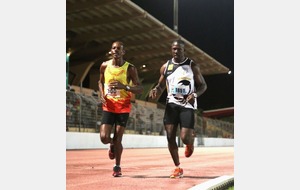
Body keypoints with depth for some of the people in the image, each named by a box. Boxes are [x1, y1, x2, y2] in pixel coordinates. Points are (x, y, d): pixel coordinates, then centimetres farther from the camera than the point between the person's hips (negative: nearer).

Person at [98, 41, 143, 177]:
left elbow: (140, 89, -9)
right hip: (108, 106, 2)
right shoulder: (104, 65, 2)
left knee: (118, 138, -2)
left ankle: (117, 166, 20)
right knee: (104, 137, -9)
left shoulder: (130, 68, -8)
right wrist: (102, 94, -1)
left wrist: (124, 86, -26)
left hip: (123, 107, -2)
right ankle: (112, 145, 30)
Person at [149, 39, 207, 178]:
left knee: (185, 138, -13)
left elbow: (203, 85, 4)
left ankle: (191, 142, 28)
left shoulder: (193, 66, -1)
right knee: (170, 137, -3)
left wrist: (195, 94, -17)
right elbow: (161, 86, 16)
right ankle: (178, 168, 13)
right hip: (172, 104, 3)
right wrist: (155, 90, -8)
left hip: (187, 105, -3)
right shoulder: (166, 67, 6)